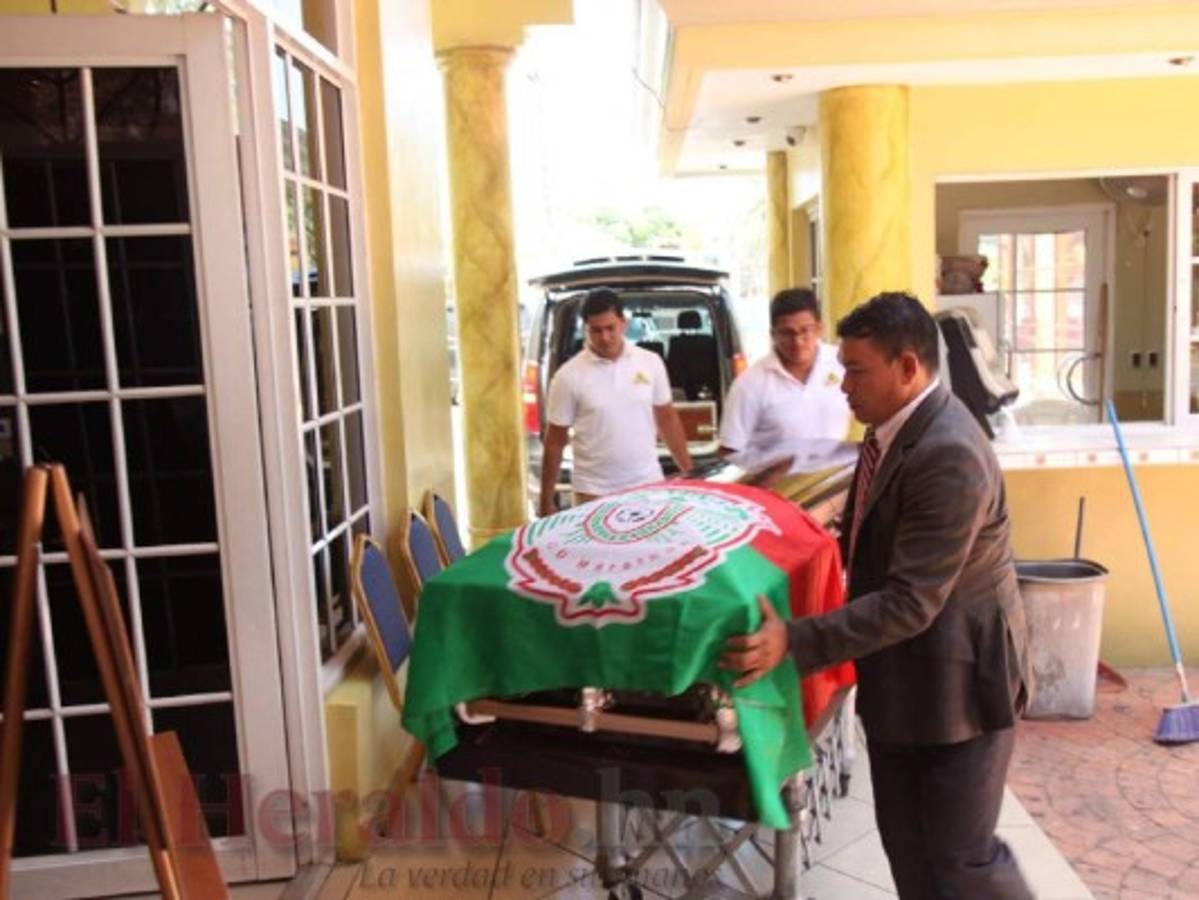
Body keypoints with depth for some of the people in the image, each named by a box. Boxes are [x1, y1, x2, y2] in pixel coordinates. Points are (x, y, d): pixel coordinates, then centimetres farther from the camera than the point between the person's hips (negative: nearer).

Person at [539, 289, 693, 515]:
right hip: (594, 492, -2)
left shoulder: (651, 363, 1)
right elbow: (555, 442, -2)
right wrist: (546, 500, -1)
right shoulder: (569, 377, -7)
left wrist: (689, 471, 12)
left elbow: (667, 417, 12)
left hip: (648, 484, 3)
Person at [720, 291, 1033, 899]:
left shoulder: (949, 455, -28)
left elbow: (910, 602, -30)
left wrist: (793, 642, -33)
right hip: (899, 676, 9)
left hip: (954, 678, -9)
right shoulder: (896, 426, 2)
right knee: (903, 838, 19)